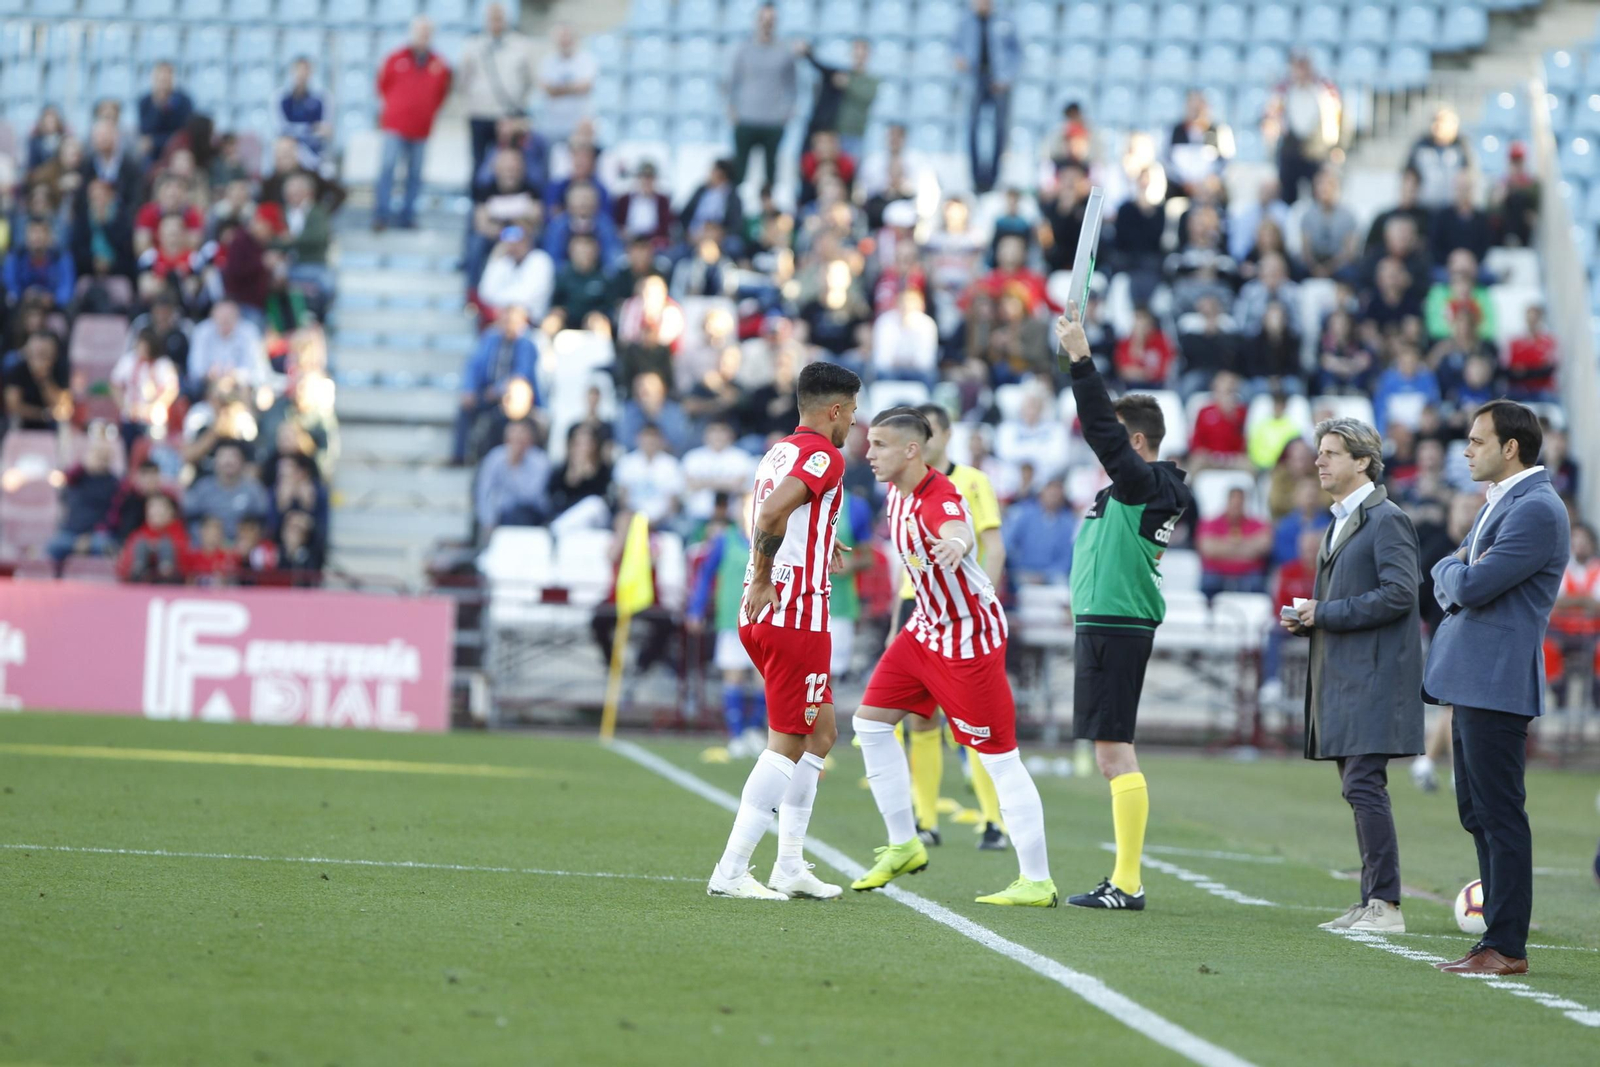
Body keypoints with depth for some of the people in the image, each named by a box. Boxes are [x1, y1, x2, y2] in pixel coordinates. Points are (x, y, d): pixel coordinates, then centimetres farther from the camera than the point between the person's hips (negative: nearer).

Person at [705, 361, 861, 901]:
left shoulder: (779, 451, 16)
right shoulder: (824, 456, -11)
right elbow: (770, 514, -25)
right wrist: (764, 579, -17)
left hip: (762, 613, 10)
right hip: (796, 612, -9)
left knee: (821, 732, 17)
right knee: (787, 744, -5)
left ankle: (790, 865, 17)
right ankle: (731, 871, -8)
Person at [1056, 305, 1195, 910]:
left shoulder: (1144, 483, -11)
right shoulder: (1142, 487, 16)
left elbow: (1102, 430, -21)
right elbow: (1105, 427, 25)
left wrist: (1081, 360, -21)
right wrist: (1077, 356, 22)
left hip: (1116, 628, -11)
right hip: (1107, 626, 11)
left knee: (1115, 751, -11)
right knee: (1112, 752, 12)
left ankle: (1126, 885, -13)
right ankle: (1124, 880, 14)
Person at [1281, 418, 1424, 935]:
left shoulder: (1387, 519, -9)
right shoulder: (1340, 523, 20)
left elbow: (1399, 593, -19)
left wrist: (1325, 613, -15)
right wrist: (1306, 620, 8)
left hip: (1374, 674, -10)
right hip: (1341, 676, 10)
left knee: (1363, 785, -14)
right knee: (1360, 787, 10)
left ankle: (1386, 905, -13)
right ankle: (1372, 902, 13)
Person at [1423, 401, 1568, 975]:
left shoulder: (1537, 510, -14)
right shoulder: (1498, 504, 19)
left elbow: (1472, 585, -20)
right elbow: (1448, 587, 20)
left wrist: (1452, 569, 1)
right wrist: (1456, 574, -2)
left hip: (1497, 684, -10)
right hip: (1472, 683, 10)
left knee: (1500, 815, -8)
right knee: (1479, 816, 12)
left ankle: (1506, 946, -6)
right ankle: (1499, 940, 17)